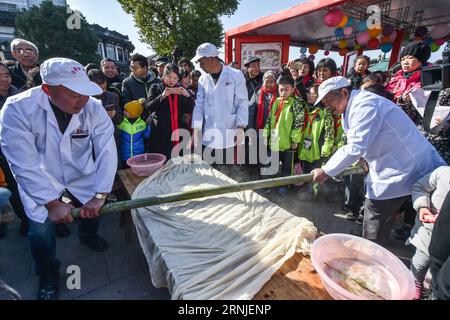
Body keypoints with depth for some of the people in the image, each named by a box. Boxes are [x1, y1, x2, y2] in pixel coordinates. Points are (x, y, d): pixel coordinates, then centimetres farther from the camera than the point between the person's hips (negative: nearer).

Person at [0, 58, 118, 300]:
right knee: (41, 231, -7)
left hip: (83, 179, 2)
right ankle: (48, 276, 26)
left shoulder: (94, 108, -19)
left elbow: (107, 151, -23)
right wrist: (54, 202, -26)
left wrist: (99, 195, -31)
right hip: (40, 184, -2)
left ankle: (87, 236, 45)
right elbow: (24, 165, -25)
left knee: (96, 209, 7)